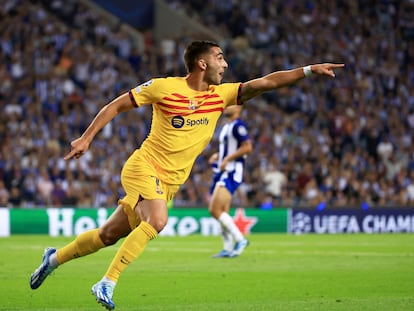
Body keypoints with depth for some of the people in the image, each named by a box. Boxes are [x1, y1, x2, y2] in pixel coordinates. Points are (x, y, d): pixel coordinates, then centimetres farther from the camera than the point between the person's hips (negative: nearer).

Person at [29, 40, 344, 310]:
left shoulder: (221, 95, 2)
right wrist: (87, 138, -4)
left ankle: (55, 258, 31)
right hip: (144, 166, -5)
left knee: (109, 234, 10)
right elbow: (117, 105, -1)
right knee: (157, 220, -30)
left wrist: (309, 70, -14)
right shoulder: (163, 87, -11)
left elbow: (264, 82, -5)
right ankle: (107, 283, -23)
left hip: (169, 182, 6)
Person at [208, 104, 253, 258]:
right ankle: (228, 249, 11)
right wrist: (218, 156, 13)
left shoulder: (238, 125, -11)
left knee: (215, 210, -17)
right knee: (222, 212, 8)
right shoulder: (226, 127, 19)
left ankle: (240, 239, -11)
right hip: (223, 172, 10)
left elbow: (247, 147, -19)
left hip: (231, 172, -10)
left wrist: (227, 159, -18)